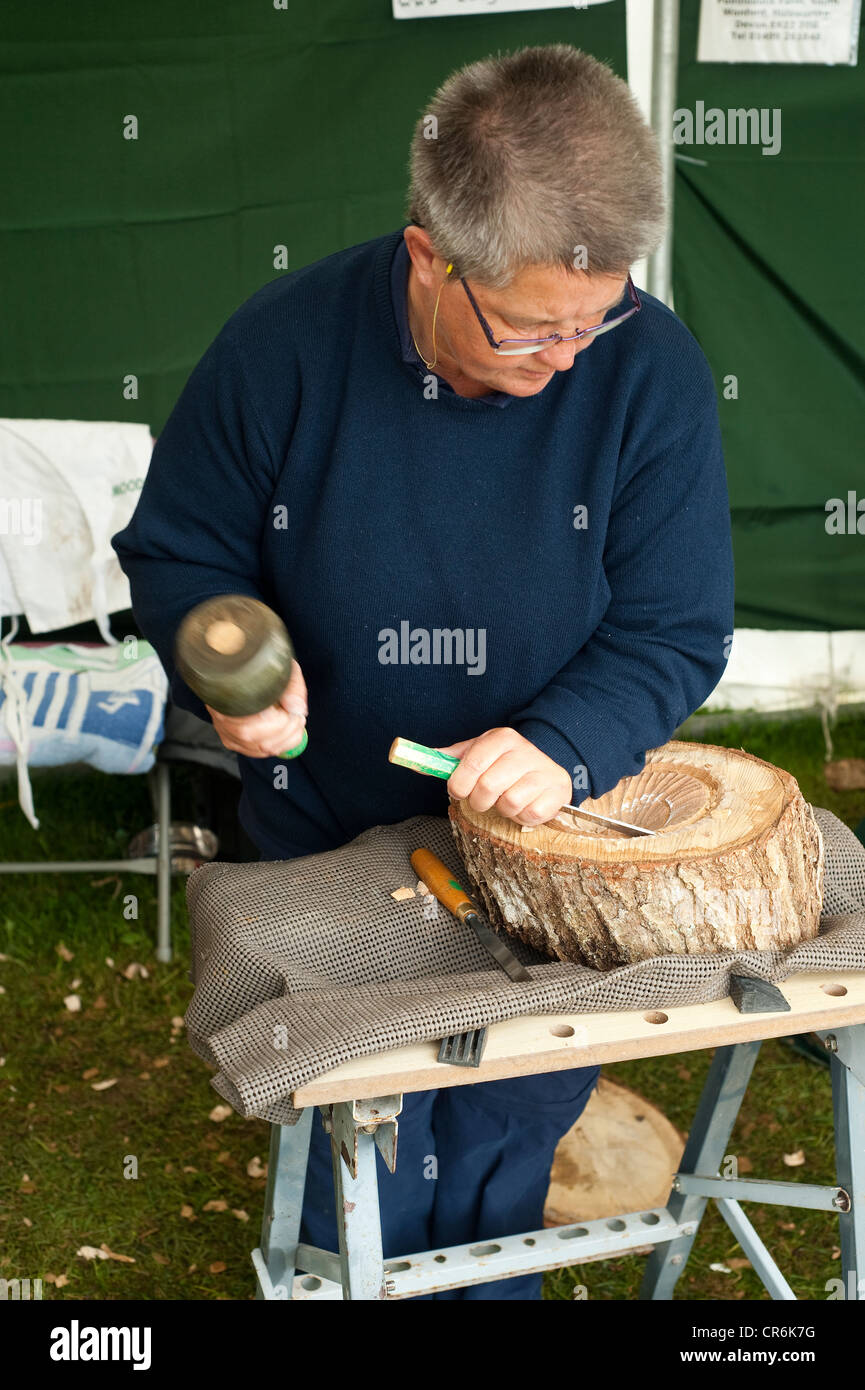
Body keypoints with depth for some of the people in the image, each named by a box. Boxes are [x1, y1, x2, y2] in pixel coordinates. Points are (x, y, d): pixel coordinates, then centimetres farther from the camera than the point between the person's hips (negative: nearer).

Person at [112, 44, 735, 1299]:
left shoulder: (651, 368, -18)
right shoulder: (283, 346, -19)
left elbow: (676, 630, -13)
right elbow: (179, 551, -5)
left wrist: (566, 742, -31)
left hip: (547, 832, 1)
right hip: (333, 836, -1)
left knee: (522, 1108, 20)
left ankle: (490, 1285, 51)